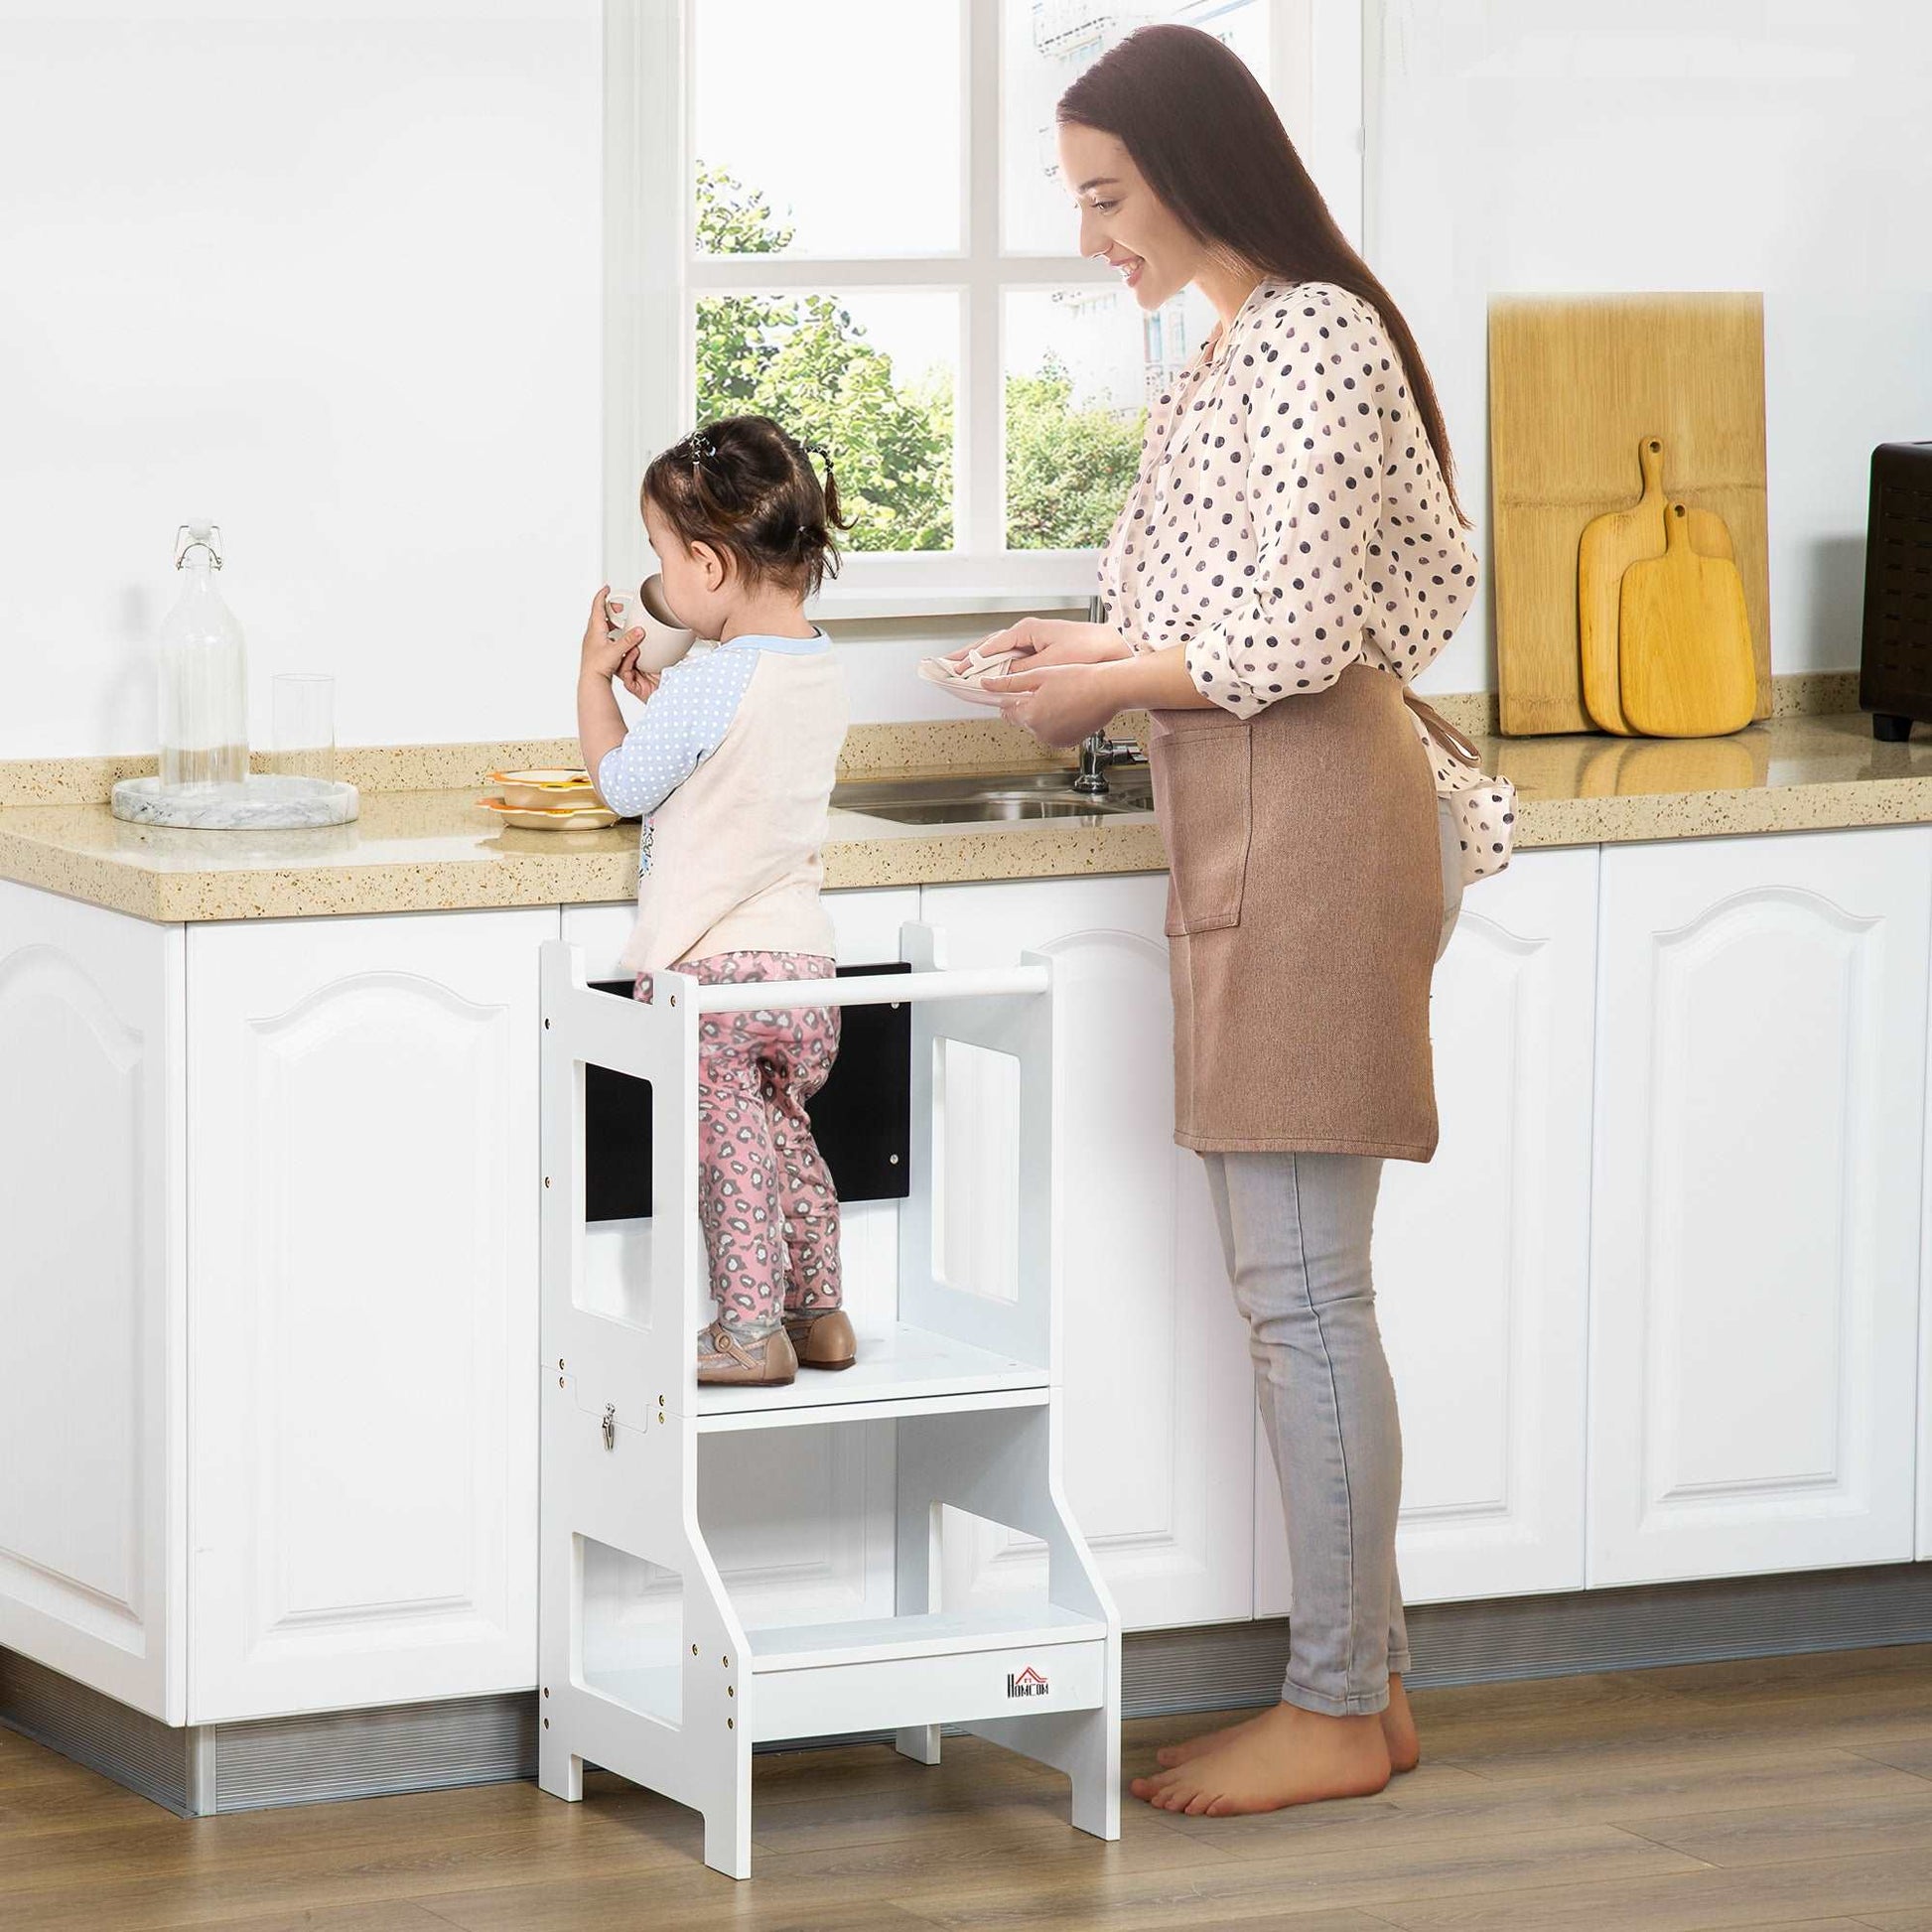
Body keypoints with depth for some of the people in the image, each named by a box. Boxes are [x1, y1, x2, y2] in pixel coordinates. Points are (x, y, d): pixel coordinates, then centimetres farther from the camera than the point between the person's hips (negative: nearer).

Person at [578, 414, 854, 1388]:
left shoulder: (711, 681, -20)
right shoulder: (820, 668, 5)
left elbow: (622, 782, -7)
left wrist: (595, 675, 5)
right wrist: (655, 690, 19)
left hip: (708, 963, -8)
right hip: (803, 957, 8)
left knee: (728, 1146, 1)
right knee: (785, 1134, 20)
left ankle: (750, 1332, 5)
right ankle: (817, 1312, 26)